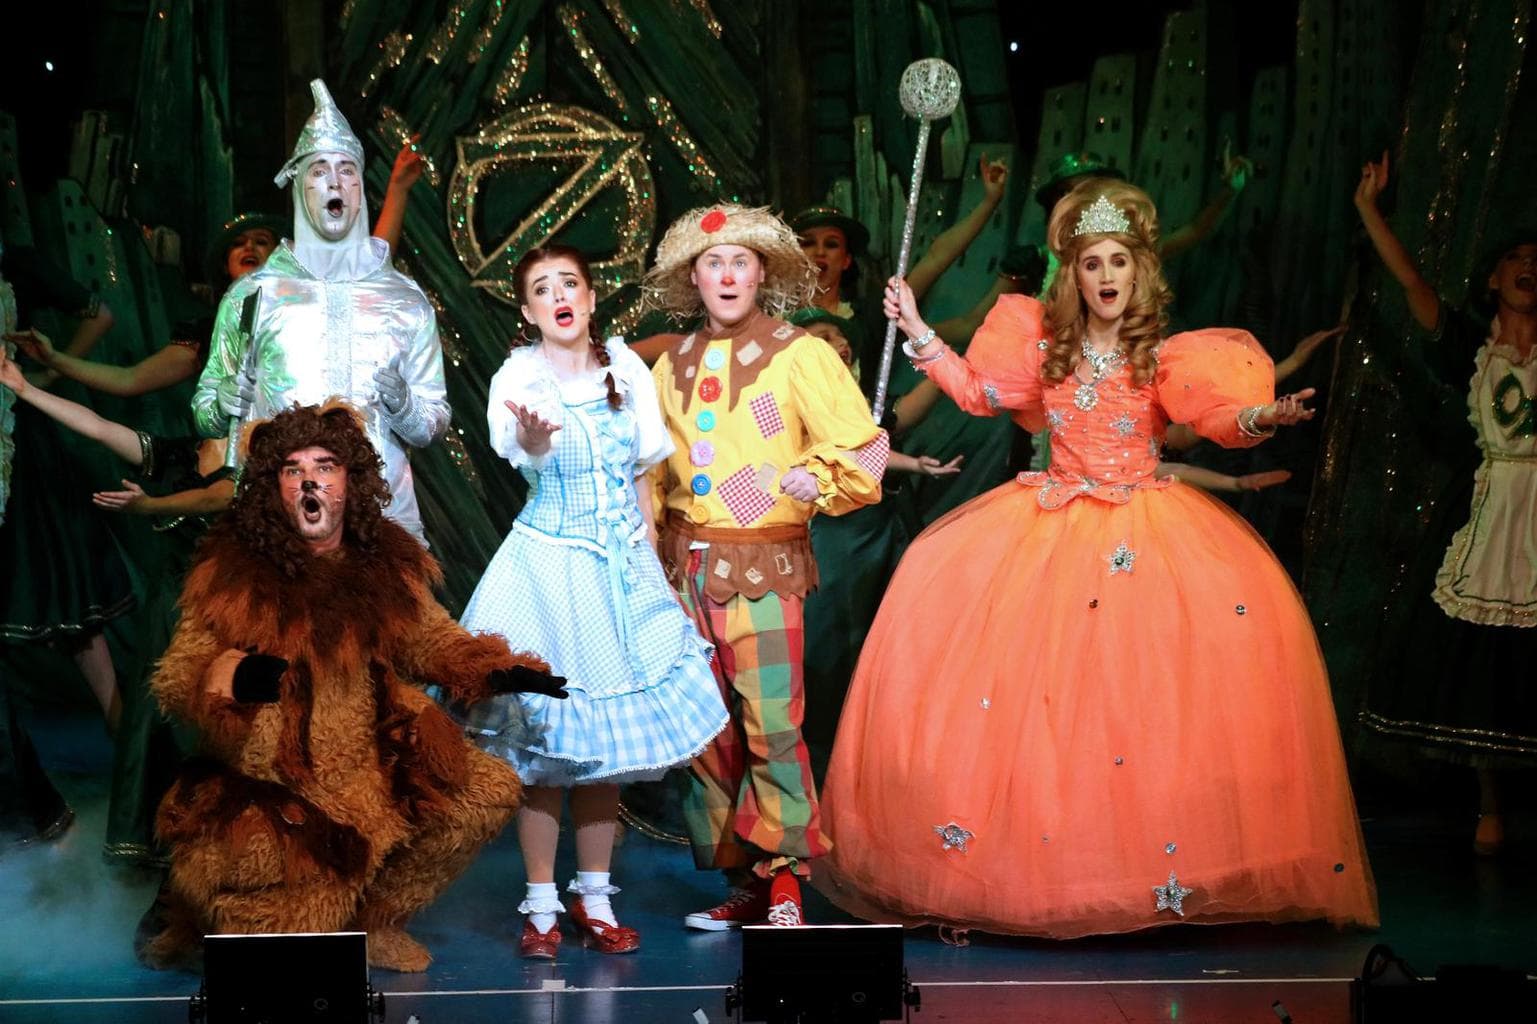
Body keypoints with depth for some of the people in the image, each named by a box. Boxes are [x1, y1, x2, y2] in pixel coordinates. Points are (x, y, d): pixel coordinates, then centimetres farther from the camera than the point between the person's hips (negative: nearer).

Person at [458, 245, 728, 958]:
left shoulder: (626, 371, 6)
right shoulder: (521, 377, -7)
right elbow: (527, 454, -30)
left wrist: (651, 565, 10)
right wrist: (534, 436, -53)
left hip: (623, 567, 4)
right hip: (548, 565, -4)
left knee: (610, 739, 6)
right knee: (542, 745, -3)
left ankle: (594, 899, 17)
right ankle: (541, 906, 7)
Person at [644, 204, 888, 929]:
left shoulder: (799, 355, 0)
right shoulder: (673, 367, 15)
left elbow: (862, 446, -4)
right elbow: (652, 470, 24)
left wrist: (817, 476, -21)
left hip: (765, 566, -5)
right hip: (687, 565, 5)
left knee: (771, 723, -12)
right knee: (707, 729, 6)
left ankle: (784, 882, -2)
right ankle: (743, 882, 16)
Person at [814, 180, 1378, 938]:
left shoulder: (1162, 358, 0)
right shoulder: (1049, 351, 10)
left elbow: (1217, 418, -13)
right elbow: (979, 394, 15)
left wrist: (1261, 417, -33)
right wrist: (919, 334, 12)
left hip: (1144, 525, -2)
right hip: (1053, 525, 3)